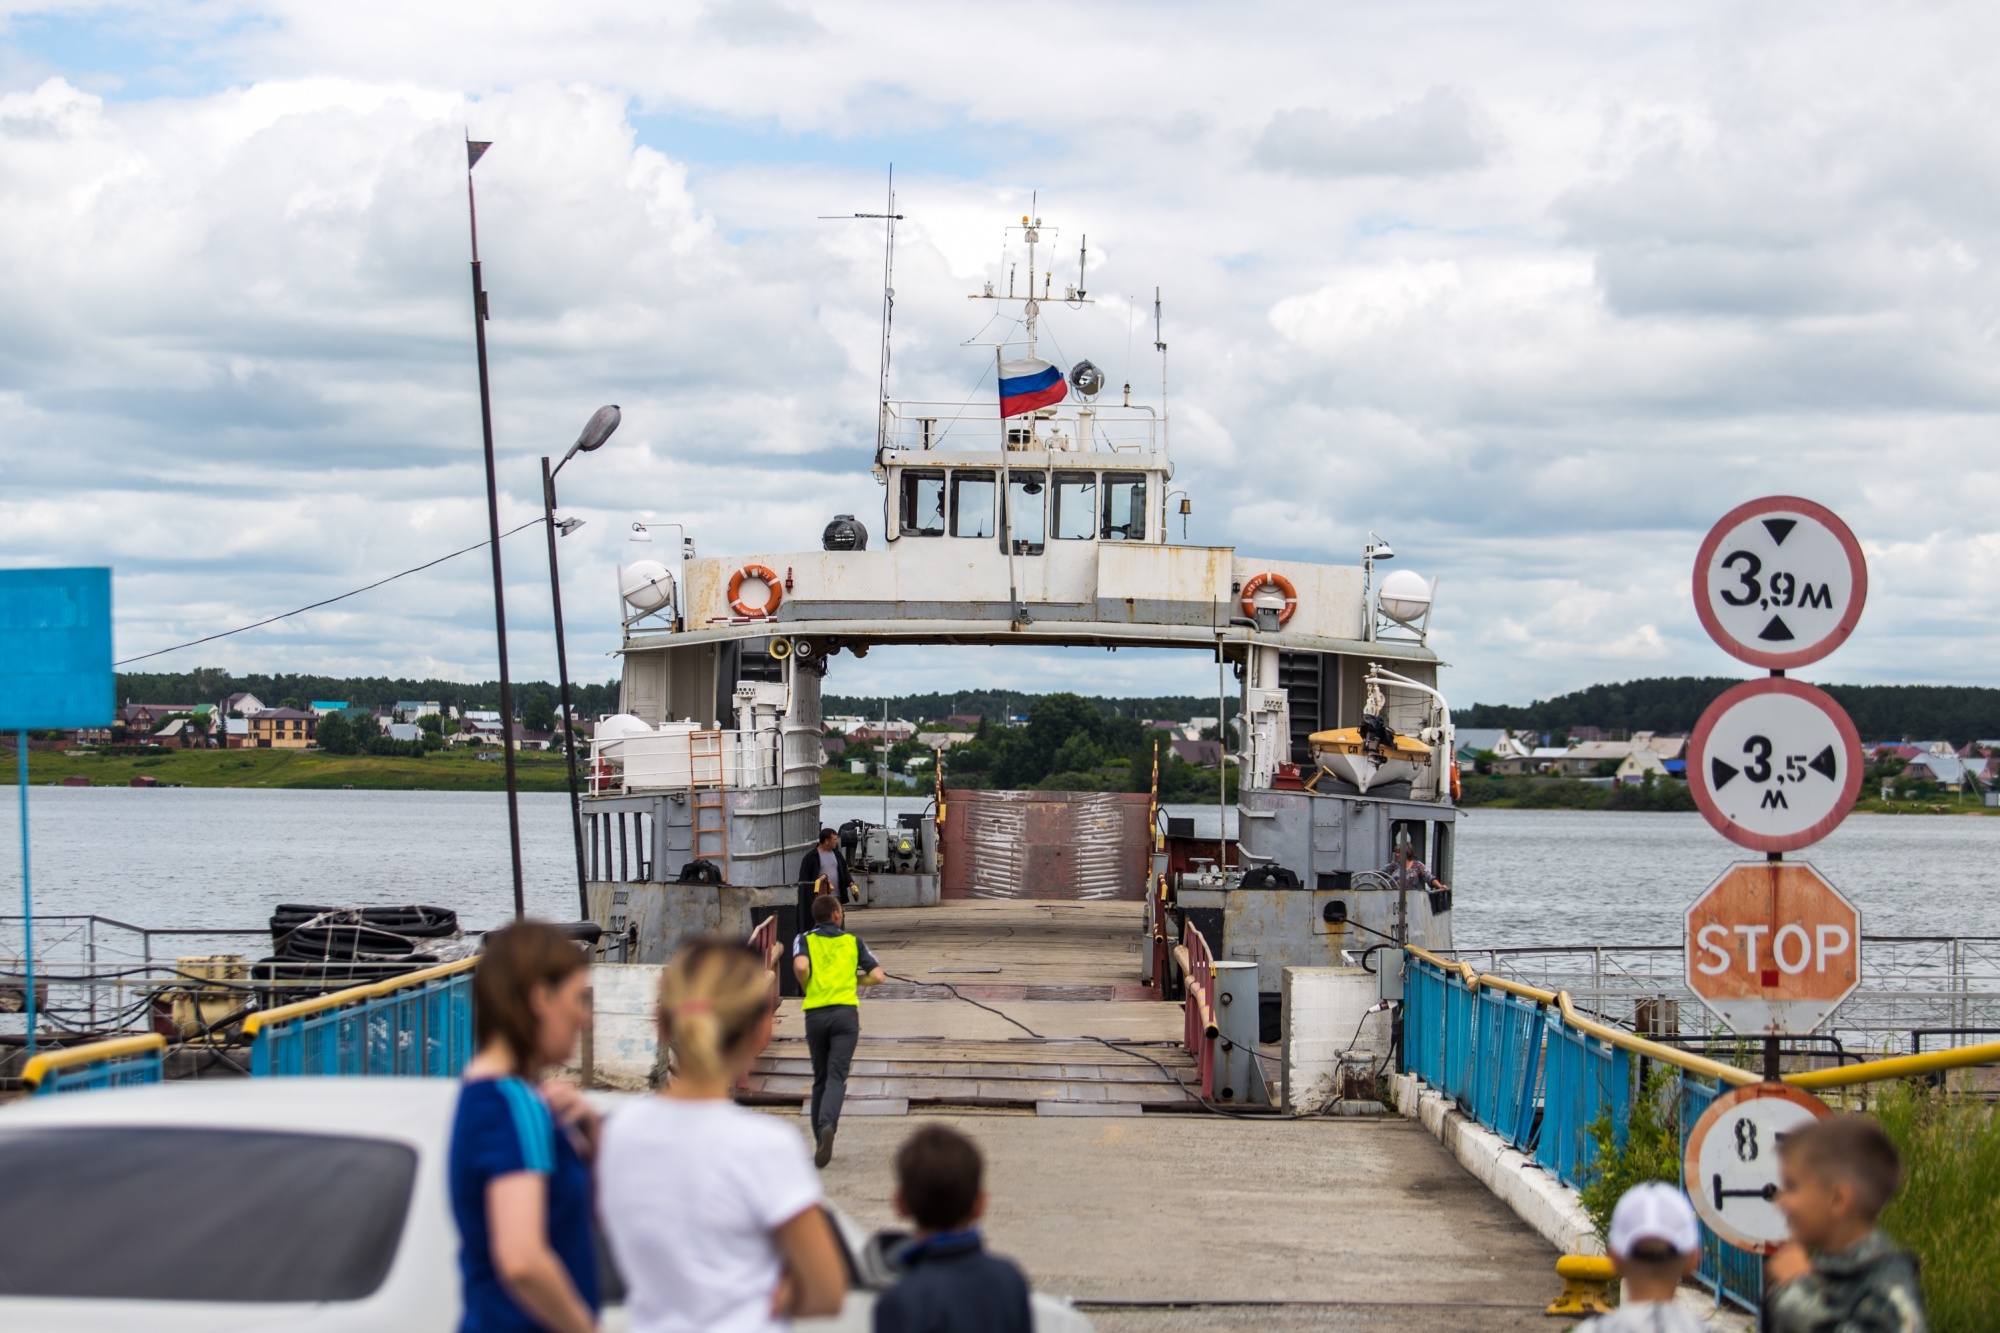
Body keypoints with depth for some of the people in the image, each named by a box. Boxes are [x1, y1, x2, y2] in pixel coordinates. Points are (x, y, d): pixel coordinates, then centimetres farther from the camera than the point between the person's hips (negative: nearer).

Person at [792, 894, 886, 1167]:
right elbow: (878, 977, 7)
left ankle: (820, 1138, 16)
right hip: (845, 1012, -1)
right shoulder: (852, 942, 12)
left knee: (820, 1079, 15)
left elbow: (800, 966, -13)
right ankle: (827, 1126, -34)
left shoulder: (805, 940, 8)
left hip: (815, 1014, 1)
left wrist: (806, 987, 6)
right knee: (836, 1076, -8)